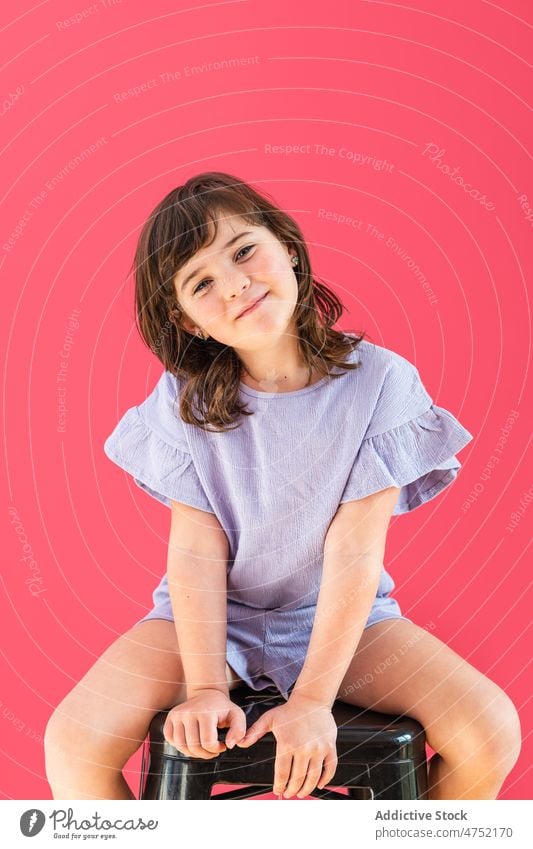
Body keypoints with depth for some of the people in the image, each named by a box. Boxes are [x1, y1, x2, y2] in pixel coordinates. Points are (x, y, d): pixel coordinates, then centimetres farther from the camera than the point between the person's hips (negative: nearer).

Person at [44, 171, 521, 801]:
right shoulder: (186, 398, -10)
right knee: (72, 743, -20)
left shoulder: (378, 381, -14)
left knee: (491, 734, -20)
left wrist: (312, 700, -22)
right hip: (211, 615, 1)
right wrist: (207, 686, -22)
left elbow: (354, 550, -18)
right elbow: (197, 548, -13)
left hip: (341, 618, 0)